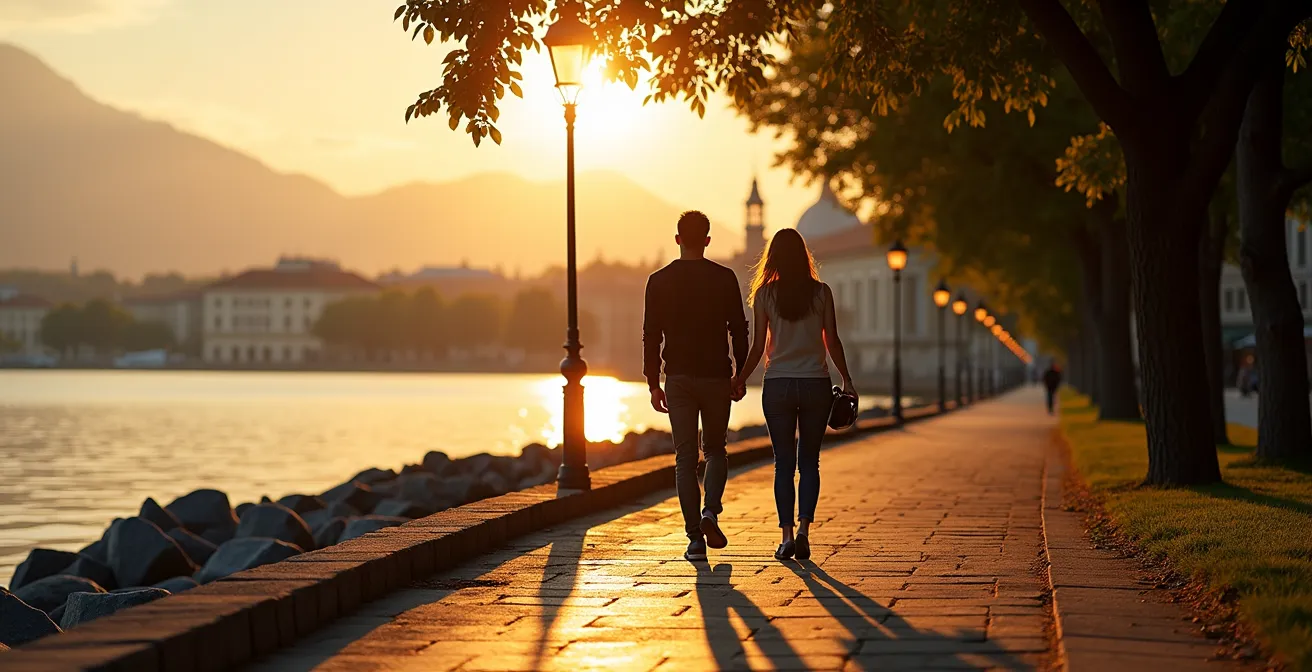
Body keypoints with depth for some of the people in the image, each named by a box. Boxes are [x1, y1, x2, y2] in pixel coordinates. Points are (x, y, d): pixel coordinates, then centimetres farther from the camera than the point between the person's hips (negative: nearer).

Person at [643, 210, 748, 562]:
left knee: (685, 457, 4)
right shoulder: (724, 279, -1)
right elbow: (739, 330, -1)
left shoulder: (659, 281, 0)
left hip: (678, 378, 0)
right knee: (715, 449, 17)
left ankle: (695, 538, -1)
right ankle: (710, 511, -6)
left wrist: (654, 384, 4)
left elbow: (651, 336, -1)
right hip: (716, 376, 0)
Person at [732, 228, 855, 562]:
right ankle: (804, 528, -7)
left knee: (784, 463, 6)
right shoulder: (821, 292, -1)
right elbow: (832, 341, 0)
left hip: (777, 386, 0)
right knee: (809, 462, 8)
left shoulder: (765, 294, -2)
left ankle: (787, 535, 0)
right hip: (816, 384, 0)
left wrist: (740, 379, 11)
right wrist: (846, 380, 11)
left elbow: (758, 346, -2)